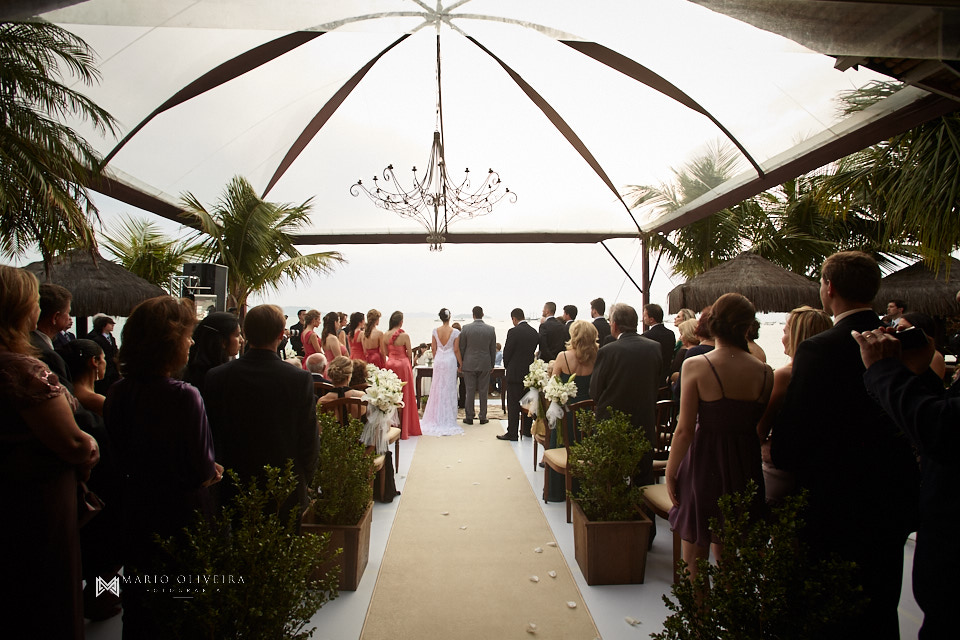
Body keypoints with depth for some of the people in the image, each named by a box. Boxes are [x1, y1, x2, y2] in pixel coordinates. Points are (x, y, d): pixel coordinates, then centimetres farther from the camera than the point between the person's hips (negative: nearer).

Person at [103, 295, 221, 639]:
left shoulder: (117, 392, -7)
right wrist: (211, 471, 2)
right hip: (181, 516, -5)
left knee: (138, 610, 25)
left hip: (135, 511, 6)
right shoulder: (184, 396, -26)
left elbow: (122, 455, 5)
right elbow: (202, 470, -20)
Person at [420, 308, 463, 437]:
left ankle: (436, 417, 18)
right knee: (449, 389, 5)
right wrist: (460, 364, 3)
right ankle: (448, 418, 10)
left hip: (438, 360, 2)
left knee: (437, 388, 11)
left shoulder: (435, 331, -3)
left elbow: (433, 348, 3)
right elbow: (456, 350, -8)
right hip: (450, 360, -2)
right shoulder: (455, 332, -10)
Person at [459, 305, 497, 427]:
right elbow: (493, 349, 4)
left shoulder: (466, 328, -7)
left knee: (470, 391, 4)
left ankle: (469, 417, 9)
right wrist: (492, 365, 14)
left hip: (469, 364, -1)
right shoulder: (491, 329, -2)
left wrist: (460, 363, 8)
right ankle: (483, 417, 13)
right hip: (485, 364, 1)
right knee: (483, 391, 7)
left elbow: (461, 348, -2)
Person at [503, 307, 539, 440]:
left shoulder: (513, 332, -15)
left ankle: (512, 433, 0)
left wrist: (507, 366, 7)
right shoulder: (534, 332, 4)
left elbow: (507, 352, -10)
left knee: (513, 404, -2)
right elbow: (534, 350, 7)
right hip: (530, 372, 6)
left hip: (515, 373, -6)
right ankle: (527, 430, 22)